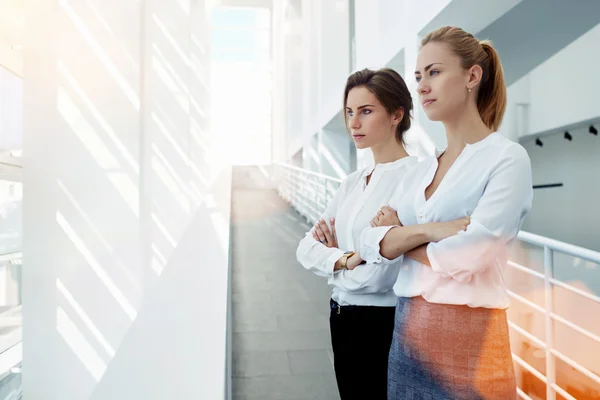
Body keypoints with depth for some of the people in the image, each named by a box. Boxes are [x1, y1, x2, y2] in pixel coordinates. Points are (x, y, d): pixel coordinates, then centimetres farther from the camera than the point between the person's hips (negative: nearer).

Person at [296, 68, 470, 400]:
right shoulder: (353, 181, 6)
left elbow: (377, 275, -26)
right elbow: (306, 248, 0)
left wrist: (332, 255, -9)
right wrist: (346, 258, -18)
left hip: (382, 323, -7)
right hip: (343, 320, 7)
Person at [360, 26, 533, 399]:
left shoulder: (507, 157, -10)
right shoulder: (419, 170, 8)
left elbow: (472, 252, -22)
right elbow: (369, 241, 2)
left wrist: (399, 240, -6)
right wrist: (420, 232, -16)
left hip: (468, 337, -5)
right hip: (407, 332, 6)